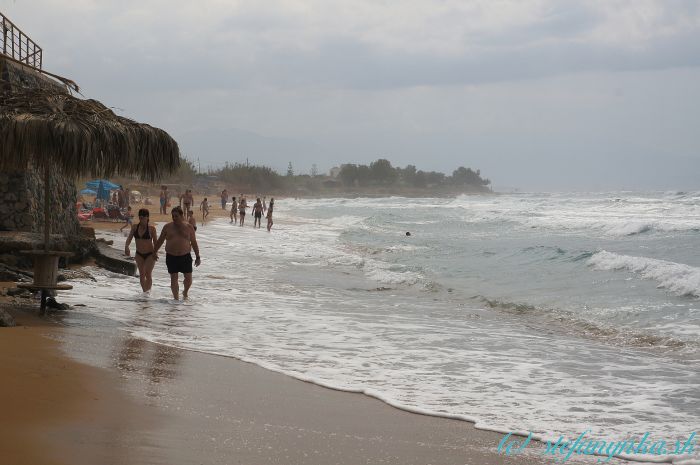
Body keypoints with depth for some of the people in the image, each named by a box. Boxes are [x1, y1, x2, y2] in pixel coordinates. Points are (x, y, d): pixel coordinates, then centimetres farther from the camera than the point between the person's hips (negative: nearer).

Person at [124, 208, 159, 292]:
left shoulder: (151, 228, -11)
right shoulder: (134, 227, -1)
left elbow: (155, 242, -7)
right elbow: (129, 238, -5)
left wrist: (155, 253, -18)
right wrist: (126, 247, -24)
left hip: (150, 254, -4)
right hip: (139, 254, 4)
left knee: (148, 274, -11)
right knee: (141, 274, 9)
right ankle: (144, 292, 21)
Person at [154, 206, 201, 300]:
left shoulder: (189, 228, 2)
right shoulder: (167, 227, 2)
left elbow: (194, 243, 6)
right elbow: (160, 241, 10)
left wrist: (197, 257, 4)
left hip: (185, 257, 0)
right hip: (171, 257, 0)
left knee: (188, 279, 2)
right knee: (174, 279, 0)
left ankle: (185, 292, 30)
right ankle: (176, 299, 8)